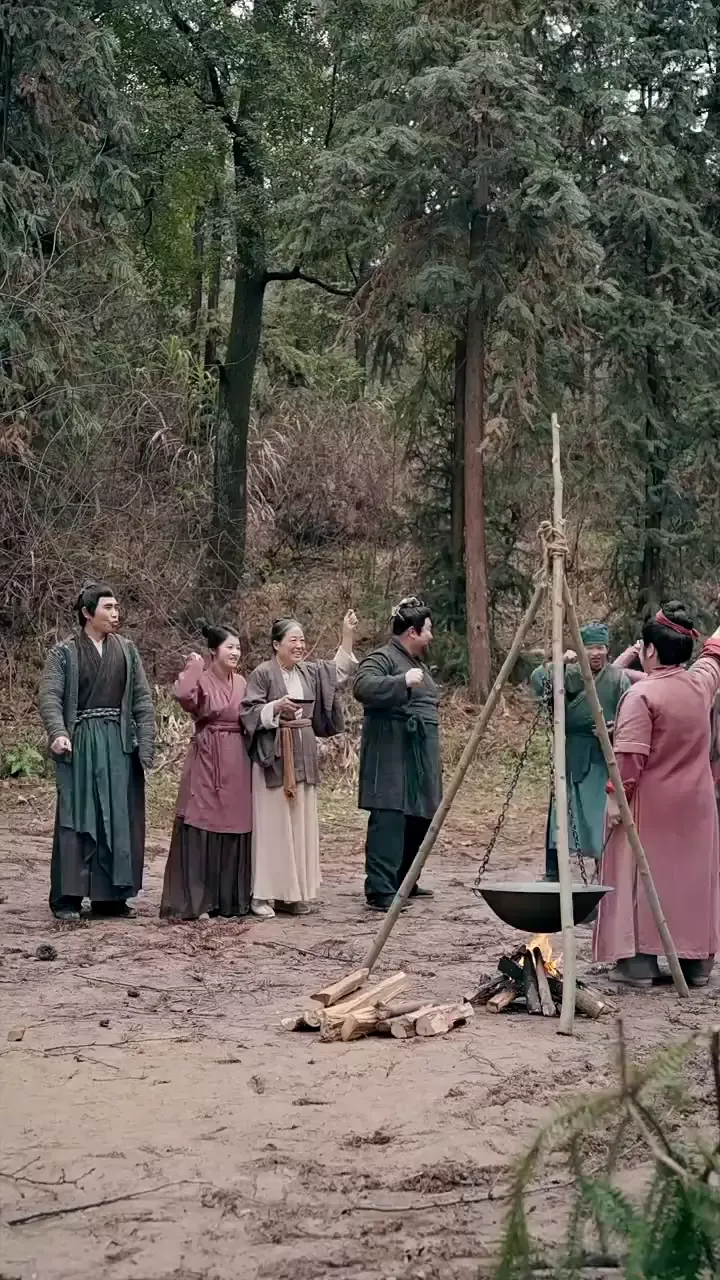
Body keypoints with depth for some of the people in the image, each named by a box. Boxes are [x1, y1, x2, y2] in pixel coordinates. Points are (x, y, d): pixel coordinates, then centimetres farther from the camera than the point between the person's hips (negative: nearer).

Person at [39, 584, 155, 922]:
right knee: (76, 818, -4)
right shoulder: (64, 653, 1)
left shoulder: (126, 650, 10)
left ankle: (110, 895, 11)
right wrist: (57, 733, -26)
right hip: (80, 744, -3)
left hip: (119, 745, 3)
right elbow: (50, 696, -8)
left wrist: (145, 744, 0)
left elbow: (142, 699, 9)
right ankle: (67, 897, 0)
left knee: (118, 818, 3)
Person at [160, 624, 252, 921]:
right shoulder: (201, 679, -5)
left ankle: (231, 898, 15)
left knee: (234, 829, 7)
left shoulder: (241, 682, 13)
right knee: (201, 830, -5)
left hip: (236, 764, 6)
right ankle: (196, 900, -1)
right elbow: (184, 695, -28)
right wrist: (193, 667, -15)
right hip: (206, 760, -6)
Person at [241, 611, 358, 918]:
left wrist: (347, 636, 16)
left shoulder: (310, 673, 12)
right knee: (271, 826, -7)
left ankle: (294, 893, 11)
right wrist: (276, 707, -22)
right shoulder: (263, 673, -6)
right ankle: (262, 895, -3)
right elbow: (248, 711, -7)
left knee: (301, 825, 6)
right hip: (273, 756, -7)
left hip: (303, 757, 7)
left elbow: (337, 672, 24)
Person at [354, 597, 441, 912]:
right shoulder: (382, 658, -7)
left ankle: (403, 882, 22)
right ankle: (380, 891, -16)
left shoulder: (418, 664, 23)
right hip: (392, 755, -10)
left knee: (417, 821, 11)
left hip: (420, 757, 10)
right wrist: (403, 682, -32)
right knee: (389, 823, -13)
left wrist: (434, 763, 30)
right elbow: (363, 687, -26)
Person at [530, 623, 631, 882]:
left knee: (602, 820, -2)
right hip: (571, 756, 1)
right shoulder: (569, 674, 4)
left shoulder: (618, 678, 2)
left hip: (602, 760, -1)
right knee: (558, 816, -3)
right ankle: (552, 875, 5)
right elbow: (537, 684, -11)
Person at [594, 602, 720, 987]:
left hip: (649, 806, -6)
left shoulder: (641, 694, -15)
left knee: (641, 878, 0)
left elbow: (629, 758, -19)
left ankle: (638, 961, -3)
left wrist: (615, 797, -12)